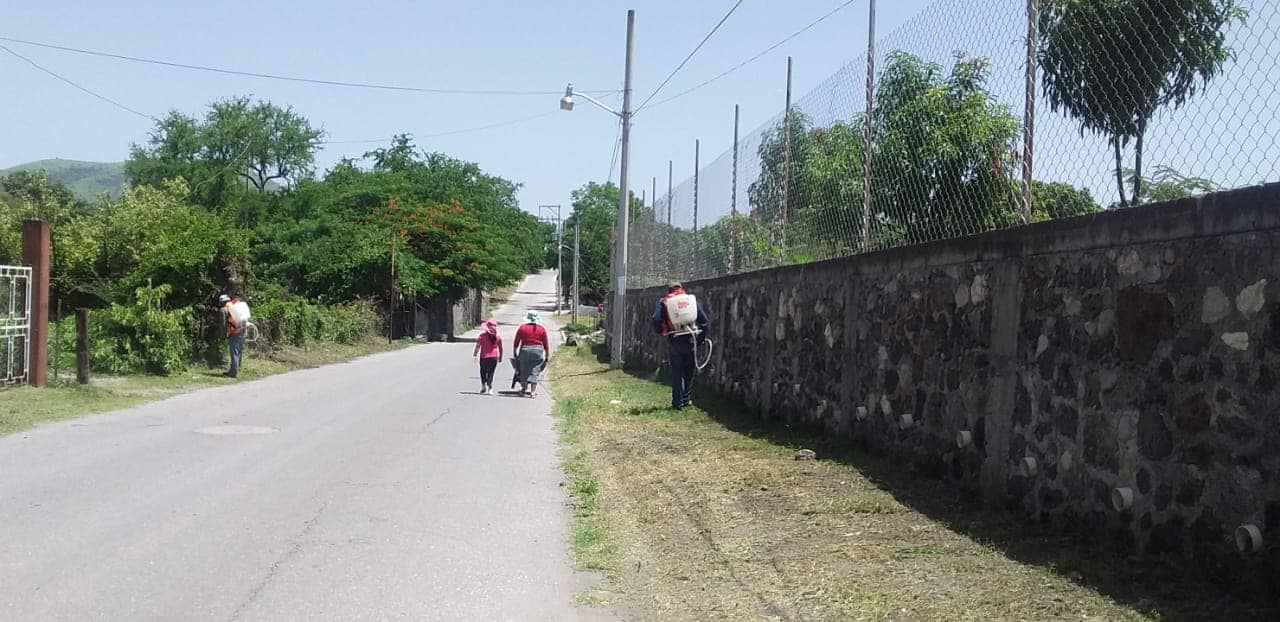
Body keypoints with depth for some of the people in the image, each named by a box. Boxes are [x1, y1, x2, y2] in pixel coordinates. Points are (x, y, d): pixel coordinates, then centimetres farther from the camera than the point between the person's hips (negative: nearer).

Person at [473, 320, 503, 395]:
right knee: (491, 373, 5)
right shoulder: (498, 336, 3)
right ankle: (490, 389, -4)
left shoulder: (482, 335, -5)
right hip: (494, 357, 2)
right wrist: (500, 357, 16)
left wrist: (475, 355, -3)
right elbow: (500, 348, 7)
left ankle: (483, 387, 4)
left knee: (483, 372, 13)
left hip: (484, 357, -2)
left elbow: (478, 346, -8)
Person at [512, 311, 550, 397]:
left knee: (524, 370, 13)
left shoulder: (522, 328, 2)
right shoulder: (542, 329, 1)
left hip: (524, 350, 1)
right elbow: (546, 344, 3)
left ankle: (524, 388, 19)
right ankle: (533, 392, -4)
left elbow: (516, 343, 5)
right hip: (537, 350, 0)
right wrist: (548, 356, 11)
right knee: (535, 371, 1)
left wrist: (515, 353, 15)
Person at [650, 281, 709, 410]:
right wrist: (701, 337, 13)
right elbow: (705, 321, 2)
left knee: (676, 372, 8)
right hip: (690, 339, 1)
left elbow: (655, 321, -8)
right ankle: (687, 399, 20)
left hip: (673, 340, -1)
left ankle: (678, 402, 8)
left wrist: (661, 332, 9)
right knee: (689, 371, 17)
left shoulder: (664, 302, 3)